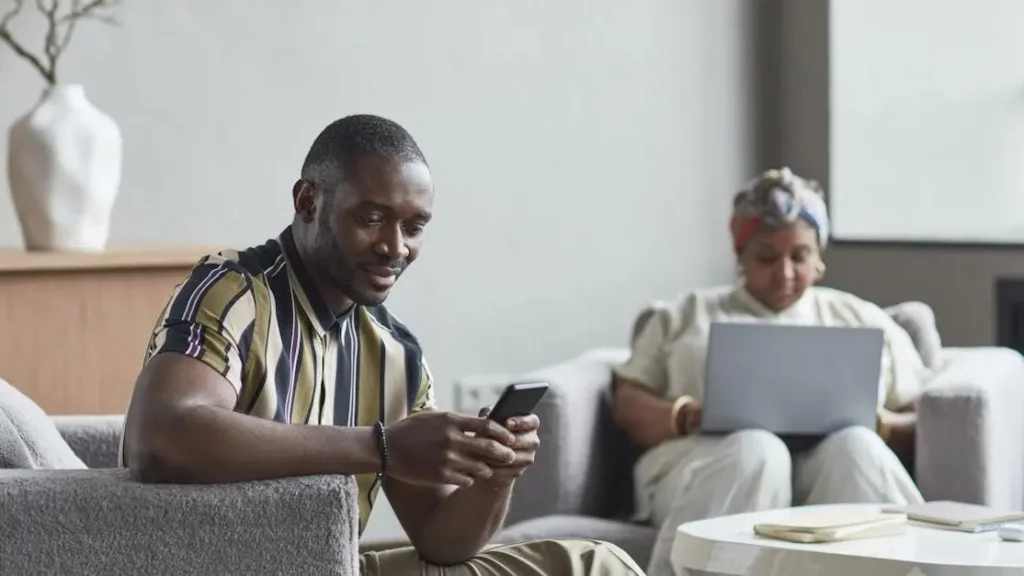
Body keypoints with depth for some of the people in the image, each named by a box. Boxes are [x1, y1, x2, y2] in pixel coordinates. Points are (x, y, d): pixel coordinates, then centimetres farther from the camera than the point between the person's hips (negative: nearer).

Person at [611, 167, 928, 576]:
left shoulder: (862, 320, 28)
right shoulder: (686, 316, 26)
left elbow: (922, 421, 21)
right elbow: (627, 405, 16)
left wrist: (879, 424, -4)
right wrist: (686, 416, -7)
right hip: (715, 454, -1)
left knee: (856, 447, -34)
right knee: (755, 450, -37)